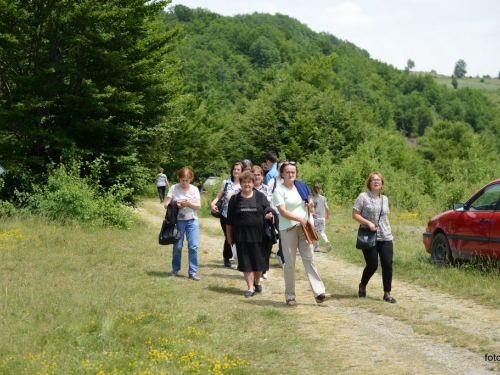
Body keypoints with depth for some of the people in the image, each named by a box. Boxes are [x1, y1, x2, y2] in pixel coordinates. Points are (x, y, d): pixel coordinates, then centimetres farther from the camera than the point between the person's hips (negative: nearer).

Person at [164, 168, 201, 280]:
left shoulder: (194, 189, 3)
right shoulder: (173, 188, -1)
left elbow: (198, 206, -1)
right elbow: (166, 204, -3)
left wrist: (189, 203, -20)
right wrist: (176, 205, -22)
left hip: (192, 221, 1)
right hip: (178, 221, -1)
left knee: (193, 246, -6)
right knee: (177, 246, 5)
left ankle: (193, 272, 0)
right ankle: (175, 269, 23)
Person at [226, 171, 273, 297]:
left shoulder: (260, 196, 7)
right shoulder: (235, 199, 7)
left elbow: (269, 211, 10)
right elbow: (229, 220, 10)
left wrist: (270, 215, -13)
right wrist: (229, 235, 8)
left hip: (259, 235, 0)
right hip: (242, 236, 0)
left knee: (259, 261, 6)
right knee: (246, 262, -1)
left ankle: (257, 282, 30)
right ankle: (250, 287, 5)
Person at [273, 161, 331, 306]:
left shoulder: (301, 186, 10)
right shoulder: (279, 191, -5)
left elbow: (309, 205, 23)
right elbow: (283, 212, -16)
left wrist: (310, 205, 0)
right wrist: (299, 219, -26)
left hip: (304, 228, 4)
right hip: (288, 229, -4)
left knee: (309, 259, -2)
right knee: (290, 263, 1)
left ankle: (319, 293, -8)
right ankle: (290, 296, 9)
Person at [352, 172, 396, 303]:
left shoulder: (385, 199, 14)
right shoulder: (363, 197, -3)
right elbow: (355, 215, -6)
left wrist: (387, 231, 14)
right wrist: (369, 223, -17)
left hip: (385, 238, 5)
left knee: (387, 265, -4)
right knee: (372, 265, -3)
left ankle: (387, 293, 4)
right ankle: (362, 286, 25)